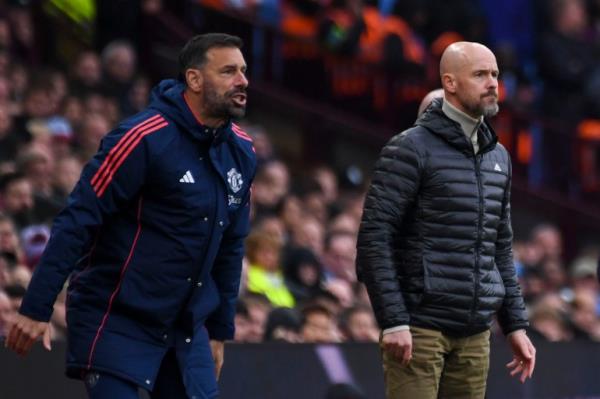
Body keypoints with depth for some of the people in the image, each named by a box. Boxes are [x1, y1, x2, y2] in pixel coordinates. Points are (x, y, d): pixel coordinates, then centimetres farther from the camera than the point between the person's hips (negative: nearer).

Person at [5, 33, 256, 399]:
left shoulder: (241, 151, 6)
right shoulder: (143, 139, -16)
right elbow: (78, 221, -18)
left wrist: (220, 329, 21)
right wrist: (37, 308, -21)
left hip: (187, 328, 7)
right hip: (117, 323, -7)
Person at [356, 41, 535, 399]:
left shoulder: (498, 157, 16)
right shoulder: (411, 149, -6)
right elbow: (375, 237, -11)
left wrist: (516, 324, 16)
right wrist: (393, 322, -18)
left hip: (475, 335, 7)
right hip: (420, 327, -7)